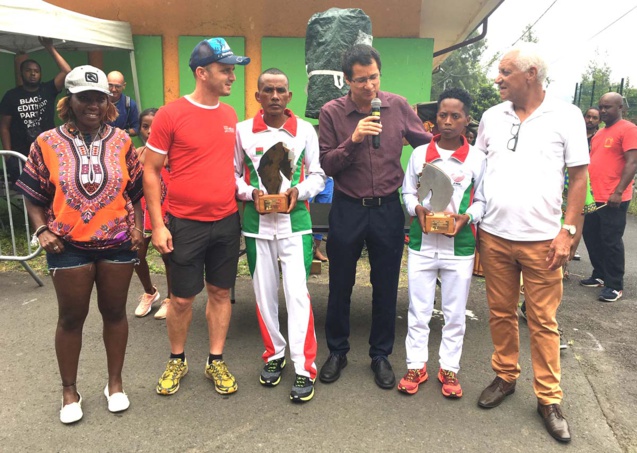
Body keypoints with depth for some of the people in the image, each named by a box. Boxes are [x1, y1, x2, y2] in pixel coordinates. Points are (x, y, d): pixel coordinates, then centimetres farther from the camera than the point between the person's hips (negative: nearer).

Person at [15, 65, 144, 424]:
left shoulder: (121, 142, 2)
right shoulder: (47, 143, -2)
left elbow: (136, 191, 7)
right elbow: (34, 195, 4)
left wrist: (138, 228, -3)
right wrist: (42, 230, -8)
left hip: (117, 243, 1)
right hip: (69, 245, -1)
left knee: (114, 312, 11)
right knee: (71, 317, 10)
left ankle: (115, 382, 30)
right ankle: (70, 391, 29)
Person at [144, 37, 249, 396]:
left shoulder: (230, 115, 5)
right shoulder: (171, 114, -9)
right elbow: (151, 171, -6)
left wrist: (241, 206, 12)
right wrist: (158, 225, -10)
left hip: (227, 221, 4)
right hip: (185, 224, -4)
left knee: (221, 292, 11)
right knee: (182, 298, 7)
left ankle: (216, 361, 27)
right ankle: (177, 360, 30)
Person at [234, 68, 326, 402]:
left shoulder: (305, 130, 2)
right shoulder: (242, 130, 2)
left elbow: (317, 174, 6)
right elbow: (233, 173, 8)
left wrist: (299, 191, -13)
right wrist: (250, 192, -11)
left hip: (295, 219, -1)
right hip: (256, 220, 2)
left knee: (298, 292, -7)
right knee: (264, 292, 10)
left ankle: (304, 368, 2)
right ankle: (274, 354, 30)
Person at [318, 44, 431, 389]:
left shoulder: (398, 106, -2)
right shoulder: (332, 112, -6)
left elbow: (427, 143, 8)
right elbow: (326, 166, -9)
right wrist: (353, 140, -23)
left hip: (388, 208, 1)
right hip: (347, 209, -1)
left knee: (386, 286, 11)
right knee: (340, 285, 11)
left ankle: (381, 354, 30)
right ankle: (337, 351, 32)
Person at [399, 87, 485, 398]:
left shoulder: (477, 158, -2)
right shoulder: (419, 153, 2)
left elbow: (482, 200, 2)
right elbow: (407, 191, 8)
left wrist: (467, 217, -16)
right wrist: (417, 208, -11)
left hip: (459, 245, -1)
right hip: (422, 242, 1)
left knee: (455, 312, 11)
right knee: (418, 309, 9)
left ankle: (449, 368, 27)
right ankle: (416, 366, 24)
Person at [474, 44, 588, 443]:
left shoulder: (566, 116, -2)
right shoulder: (492, 117, 7)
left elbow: (579, 176, 0)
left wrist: (568, 230, -8)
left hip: (542, 239, -3)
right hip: (494, 236, 3)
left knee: (543, 321, 5)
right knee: (501, 313, 12)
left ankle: (549, 399, 19)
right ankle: (505, 377, 31)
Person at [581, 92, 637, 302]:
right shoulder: (599, 133, 18)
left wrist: (618, 192, -22)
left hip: (614, 199, -8)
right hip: (594, 197, 8)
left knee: (611, 242, -2)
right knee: (591, 238, 14)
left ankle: (615, 286, 9)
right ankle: (599, 276, 28)